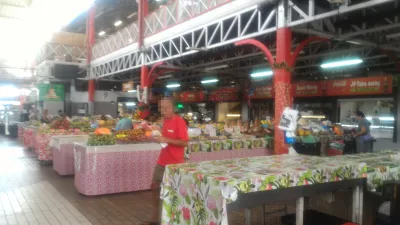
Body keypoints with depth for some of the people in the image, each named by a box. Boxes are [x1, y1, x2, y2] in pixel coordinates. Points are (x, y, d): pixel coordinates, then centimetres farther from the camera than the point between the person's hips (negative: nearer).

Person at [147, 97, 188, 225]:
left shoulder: (179, 121, -15)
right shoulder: (165, 120, 8)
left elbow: (184, 143, -19)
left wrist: (167, 140, -25)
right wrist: (159, 138, 0)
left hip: (175, 163, -8)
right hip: (162, 161, 8)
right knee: (155, 187, 13)